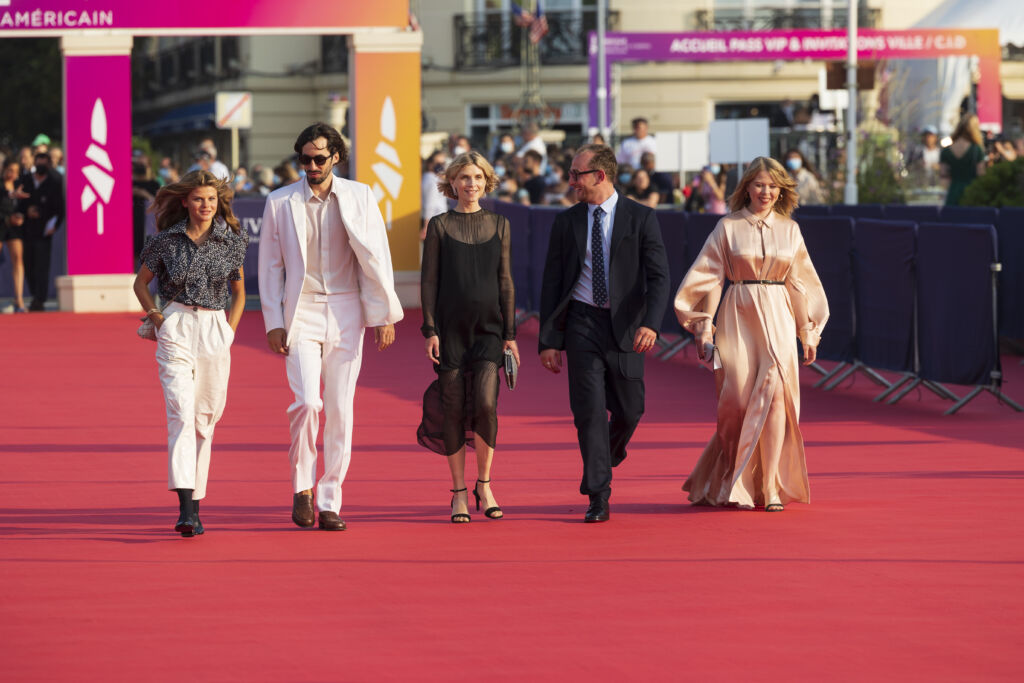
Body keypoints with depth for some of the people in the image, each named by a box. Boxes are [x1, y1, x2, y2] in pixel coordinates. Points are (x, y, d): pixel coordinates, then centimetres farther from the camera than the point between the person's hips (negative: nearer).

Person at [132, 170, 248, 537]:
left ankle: (195, 505, 15)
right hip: (176, 330, -2)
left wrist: (230, 332, 7)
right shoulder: (167, 240, 2)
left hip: (216, 331, 2)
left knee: (204, 419, 5)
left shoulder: (231, 241, 6)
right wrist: (155, 316, 3)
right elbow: (141, 283, 16)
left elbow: (239, 293, 16)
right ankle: (185, 509, -24)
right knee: (181, 413, -14)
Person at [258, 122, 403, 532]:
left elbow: (377, 259, 4)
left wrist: (384, 315, 1)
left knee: (340, 409, 1)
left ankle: (329, 502, 8)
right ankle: (302, 487, 3)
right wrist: (273, 323, -1)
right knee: (307, 401, -17)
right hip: (301, 312, -1)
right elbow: (270, 266, 6)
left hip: (346, 313, 1)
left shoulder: (360, 197, 3)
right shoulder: (280, 203, 2)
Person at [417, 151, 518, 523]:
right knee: (454, 410, 0)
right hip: (451, 326, -1)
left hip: (489, 328, 1)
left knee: (486, 404, -14)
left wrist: (510, 334, 6)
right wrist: (430, 329, -6)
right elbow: (429, 280, 2)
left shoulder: (499, 225, 9)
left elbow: (505, 282, 10)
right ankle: (459, 492, 11)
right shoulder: (439, 226, 3)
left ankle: (484, 484, 3)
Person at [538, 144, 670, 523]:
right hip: (582, 323, 1)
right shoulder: (566, 222, 5)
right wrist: (549, 340, 0)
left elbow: (658, 276, -7)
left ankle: (609, 457, 39)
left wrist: (650, 323, -23)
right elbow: (551, 283, 6)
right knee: (589, 410, -7)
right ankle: (598, 497, -3)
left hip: (625, 325, -1)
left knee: (629, 410, 6)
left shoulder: (641, 218, -1)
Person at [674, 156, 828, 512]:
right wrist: (704, 328, -3)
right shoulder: (728, 227, 3)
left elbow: (801, 283, 16)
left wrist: (809, 333, 14)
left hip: (777, 320, 1)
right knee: (738, 400, -4)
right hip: (738, 318, -1)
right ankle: (730, 484, 19)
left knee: (775, 391, -14)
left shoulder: (789, 229, 10)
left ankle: (770, 487, -12)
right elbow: (708, 278, 3)